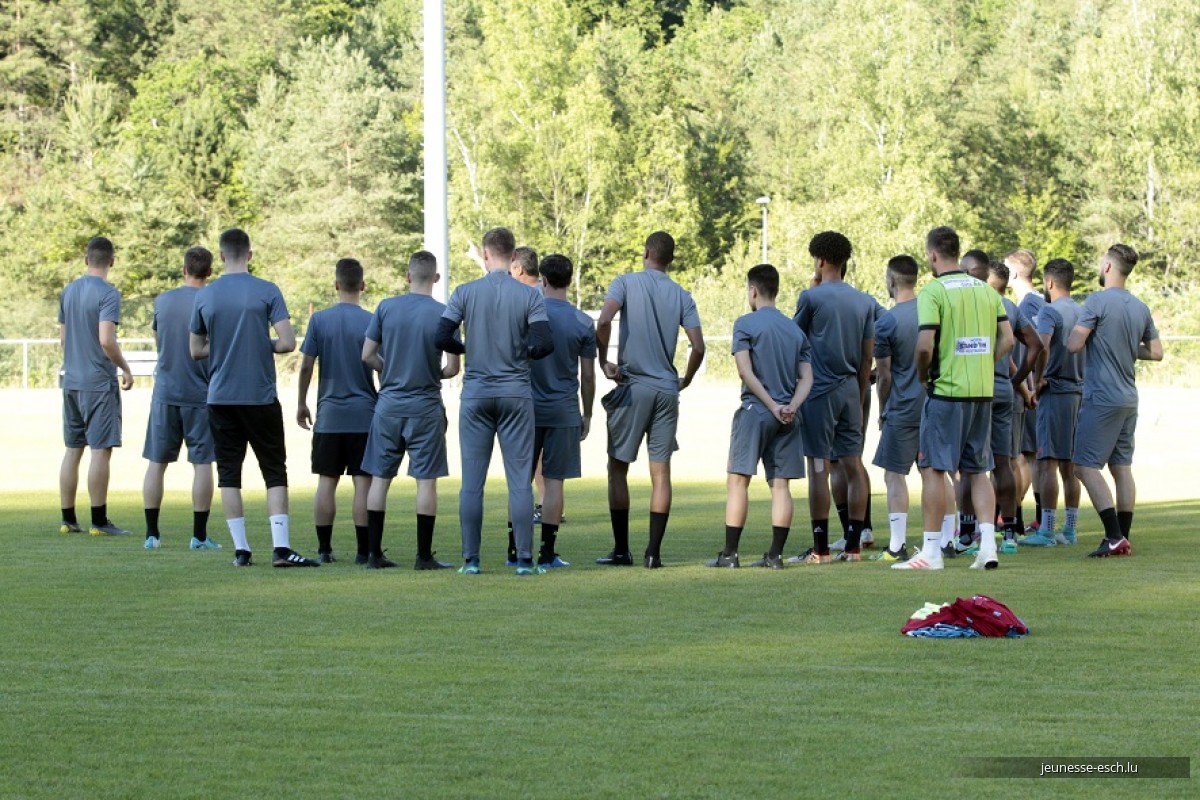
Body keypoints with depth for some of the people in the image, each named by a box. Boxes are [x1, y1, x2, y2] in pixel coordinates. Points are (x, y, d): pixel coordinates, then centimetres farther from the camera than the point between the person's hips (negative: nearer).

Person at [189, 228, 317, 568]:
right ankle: (281, 548, -6)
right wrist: (264, 345, 8)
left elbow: (196, 350, 9)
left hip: (220, 397, 2)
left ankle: (241, 550, 6)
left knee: (229, 474, 8)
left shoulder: (204, 296, 2)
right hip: (261, 396, -2)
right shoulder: (267, 291, -6)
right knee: (274, 471, 4)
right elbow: (287, 343, -11)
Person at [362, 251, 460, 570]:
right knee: (426, 480, 1)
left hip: (389, 403, 3)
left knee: (380, 477, 8)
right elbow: (452, 368, -8)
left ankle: (373, 552, 9)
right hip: (426, 406, -2)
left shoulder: (386, 308, -1)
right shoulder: (443, 314, -8)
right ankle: (424, 556, 1)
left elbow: (367, 355, 1)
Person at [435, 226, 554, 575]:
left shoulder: (466, 293, -2)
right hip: (516, 394, 0)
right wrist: (523, 352, 9)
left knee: (472, 481, 5)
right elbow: (545, 344, -11)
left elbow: (441, 337, -8)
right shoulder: (529, 296, -4)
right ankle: (525, 559, 0)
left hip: (475, 394, 0)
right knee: (520, 480, 2)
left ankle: (471, 559, 4)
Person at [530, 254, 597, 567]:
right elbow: (588, 376, 2)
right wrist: (587, 415, 13)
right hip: (563, 412, 0)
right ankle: (547, 554, 0)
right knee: (554, 481, 1)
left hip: (527, 409, 0)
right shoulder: (583, 324, -2)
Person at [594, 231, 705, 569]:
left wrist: (604, 362, -8)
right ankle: (653, 552, 0)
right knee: (660, 471, 4)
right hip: (667, 390, 3)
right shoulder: (682, 296, 6)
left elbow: (604, 320, -18)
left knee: (618, 467, 7)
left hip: (632, 387, -2)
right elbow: (698, 346, -2)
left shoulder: (626, 282, -1)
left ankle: (622, 550, 6)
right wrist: (686, 380, 14)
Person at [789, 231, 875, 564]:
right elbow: (868, 355, 13)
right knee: (853, 466, 8)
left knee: (819, 467, -4)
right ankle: (853, 545, 8)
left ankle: (820, 549, -4)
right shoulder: (865, 302, 9)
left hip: (820, 390, -5)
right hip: (850, 390, 5)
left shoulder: (812, 297, -7)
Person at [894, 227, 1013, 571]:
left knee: (933, 468, 0)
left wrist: (922, 375, 0)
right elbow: (1007, 340, 8)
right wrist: (982, 367, 13)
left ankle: (932, 550, -1)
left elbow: (925, 345, -18)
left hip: (946, 391, -6)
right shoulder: (986, 290, 10)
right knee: (978, 470, 13)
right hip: (983, 391, 6)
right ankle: (988, 544, 4)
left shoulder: (932, 292, -10)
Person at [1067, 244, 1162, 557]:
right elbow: (1156, 352, 15)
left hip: (1102, 398, -7)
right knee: (1122, 467, 11)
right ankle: (1123, 538, 11)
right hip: (1129, 399, 7)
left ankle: (1114, 536, -14)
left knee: (1086, 466, -5)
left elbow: (1074, 345, -16)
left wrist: (1085, 336, 5)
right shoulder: (1140, 308, 9)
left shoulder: (1098, 301, -12)